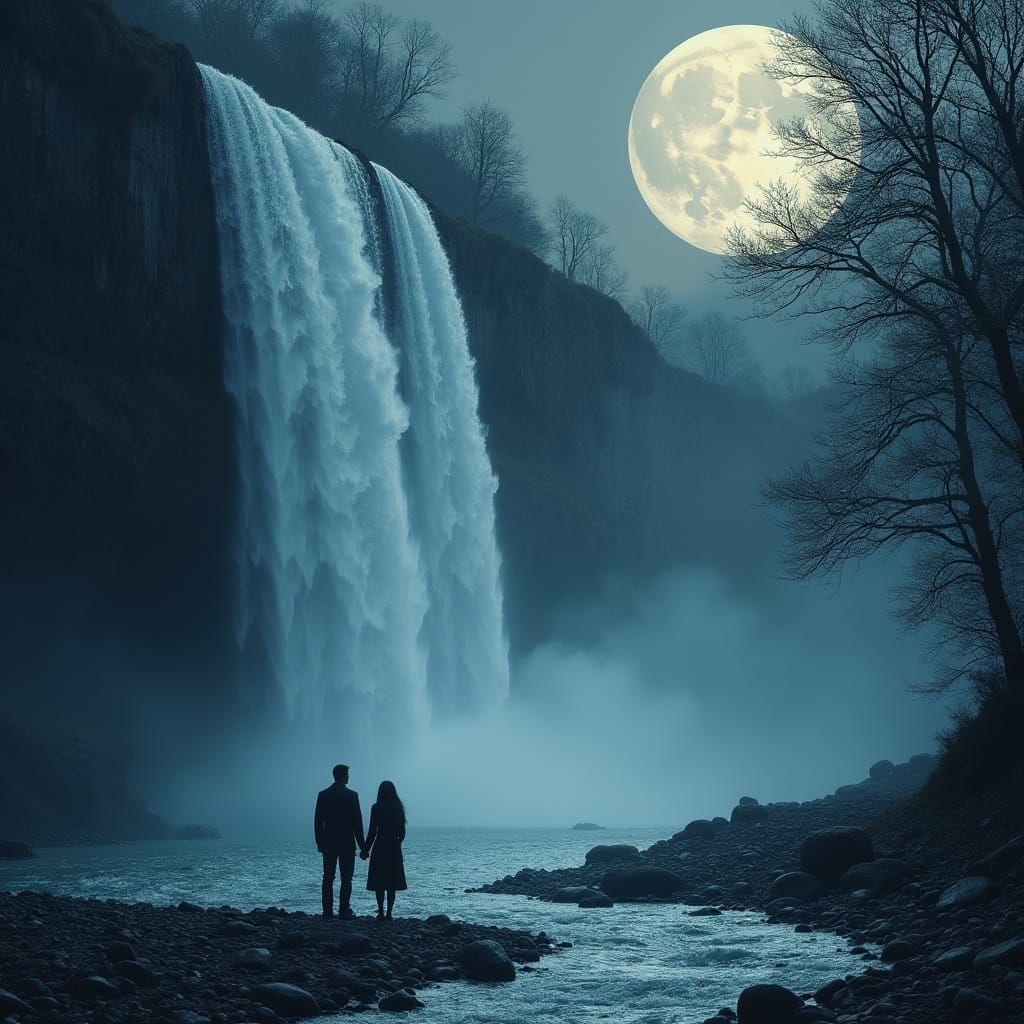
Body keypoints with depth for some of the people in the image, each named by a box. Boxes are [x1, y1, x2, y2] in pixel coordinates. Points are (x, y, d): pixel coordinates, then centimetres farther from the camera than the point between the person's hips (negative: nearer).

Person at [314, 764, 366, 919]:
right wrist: (362, 845, -1)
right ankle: (344, 911, -3)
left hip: (328, 843, 3)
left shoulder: (323, 795, 2)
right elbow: (357, 822, -7)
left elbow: (317, 821, 4)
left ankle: (327, 911, 5)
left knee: (328, 879, 7)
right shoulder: (351, 795, -8)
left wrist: (320, 842, 13)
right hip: (347, 843, -3)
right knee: (346, 879, 1)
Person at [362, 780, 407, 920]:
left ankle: (381, 913, -5)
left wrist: (366, 850, -1)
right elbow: (402, 833, 6)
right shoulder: (398, 808, 3)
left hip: (379, 849, -3)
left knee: (379, 883, 3)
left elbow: (372, 831, -9)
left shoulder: (376, 808, -8)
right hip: (394, 850, 3)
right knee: (392, 885, 8)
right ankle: (389, 913, 4)